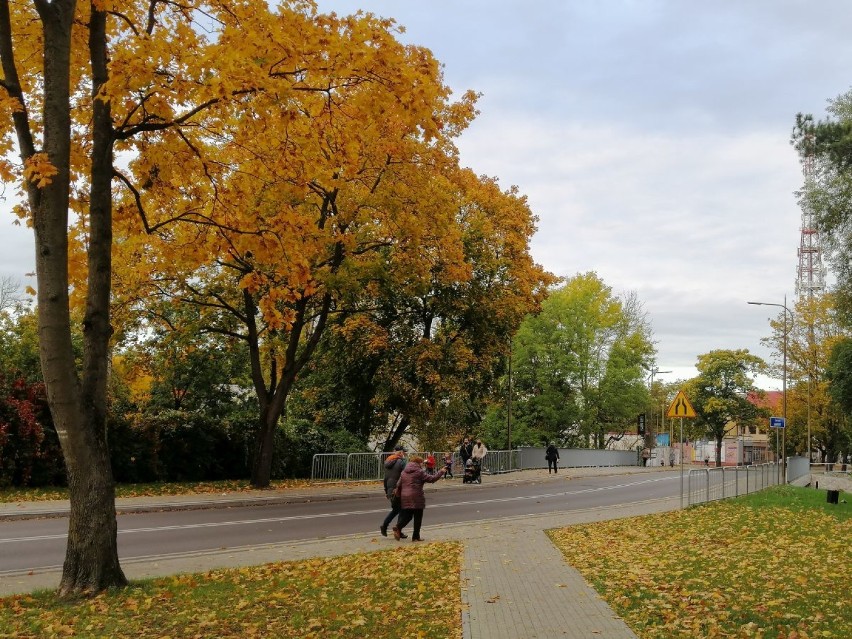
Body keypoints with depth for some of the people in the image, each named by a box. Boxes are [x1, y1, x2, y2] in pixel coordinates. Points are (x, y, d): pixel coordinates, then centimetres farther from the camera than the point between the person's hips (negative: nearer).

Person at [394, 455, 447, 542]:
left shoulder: (404, 472, 11)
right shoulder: (419, 472, -8)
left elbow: (399, 484, 13)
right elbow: (431, 479, -7)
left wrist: (398, 494, 24)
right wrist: (441, 472, 4)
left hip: (405, 497, 6)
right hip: (416, 498, -6)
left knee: (407, 516, 11)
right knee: (418, 517, 6)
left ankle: (398, 527, -14)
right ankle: (416, 536, 8)